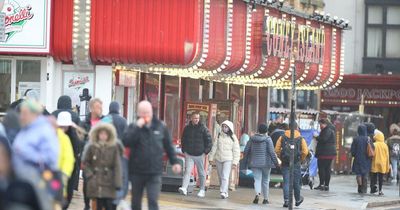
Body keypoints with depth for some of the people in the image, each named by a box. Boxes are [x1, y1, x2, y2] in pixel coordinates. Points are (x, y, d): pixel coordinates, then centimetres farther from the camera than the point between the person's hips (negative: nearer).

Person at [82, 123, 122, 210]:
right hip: (96, 182, 1)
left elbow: (117, 166, -4)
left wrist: (117, 183, -8)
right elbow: (85, 162, 10)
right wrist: (89, 174, -2)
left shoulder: (114, 148, -3)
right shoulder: (92, 147, 1)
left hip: (109, 183, -1)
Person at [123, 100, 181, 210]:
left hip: (154, 173, -1)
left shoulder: (160, 127, 4)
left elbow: (169, 146, 12)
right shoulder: (133, 127, 0)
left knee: (153, 201, -9)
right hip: (137, 172, 1)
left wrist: (174, 162, 10)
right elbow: (126, 142, -18)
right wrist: (137, 127, -20)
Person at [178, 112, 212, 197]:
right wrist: (184, 151, 9)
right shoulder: (187, 128, 6)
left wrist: (205, 152, -7)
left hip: (200, 155, -1)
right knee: (187, 171, -10)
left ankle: (202, 190, 17)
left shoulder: (203, 128, -3)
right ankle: (184, 188, -20)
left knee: (201, 173, 8)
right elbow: (183, 140, 18)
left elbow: (209, 141, -1)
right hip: (189, 155, 2)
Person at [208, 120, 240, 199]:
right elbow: (214, 147, 9)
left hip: (228, 160, -4)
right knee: (221, 177, 7)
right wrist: (211, 158, 7)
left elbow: (236, 151, -1)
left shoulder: (233, 138, -2)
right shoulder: (219, 136, 5)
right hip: (218, 159, 4)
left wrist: (235, 162, -6)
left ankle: (223, 192, -21)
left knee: (225, 176, -16)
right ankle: (225, 193, 16)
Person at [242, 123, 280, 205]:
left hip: (254, 163, 2)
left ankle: (257, 194, -27)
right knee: (265, 181, 11)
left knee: (257, 179, -1)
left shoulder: (252, 139, 4)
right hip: (265, 163, -2)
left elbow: (246, 151, 7)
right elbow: (272, 152, -12)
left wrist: (245, 162, 17)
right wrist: (276, 162, -5)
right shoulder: (267, 139, -7)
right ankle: (265, 199, 18)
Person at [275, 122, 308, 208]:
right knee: (296, 182, 11)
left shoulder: (282, 137, 2)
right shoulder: (300, 139, -2)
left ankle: (286, 200, -7)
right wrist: (301, 159, 6)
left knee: (286, 182, 2)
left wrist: (281, 158, 11)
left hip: (285, 163, 1)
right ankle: (298, 200, 27)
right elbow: (305, 152, -10)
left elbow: (277, 150, -2)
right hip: (296, 164, -1)